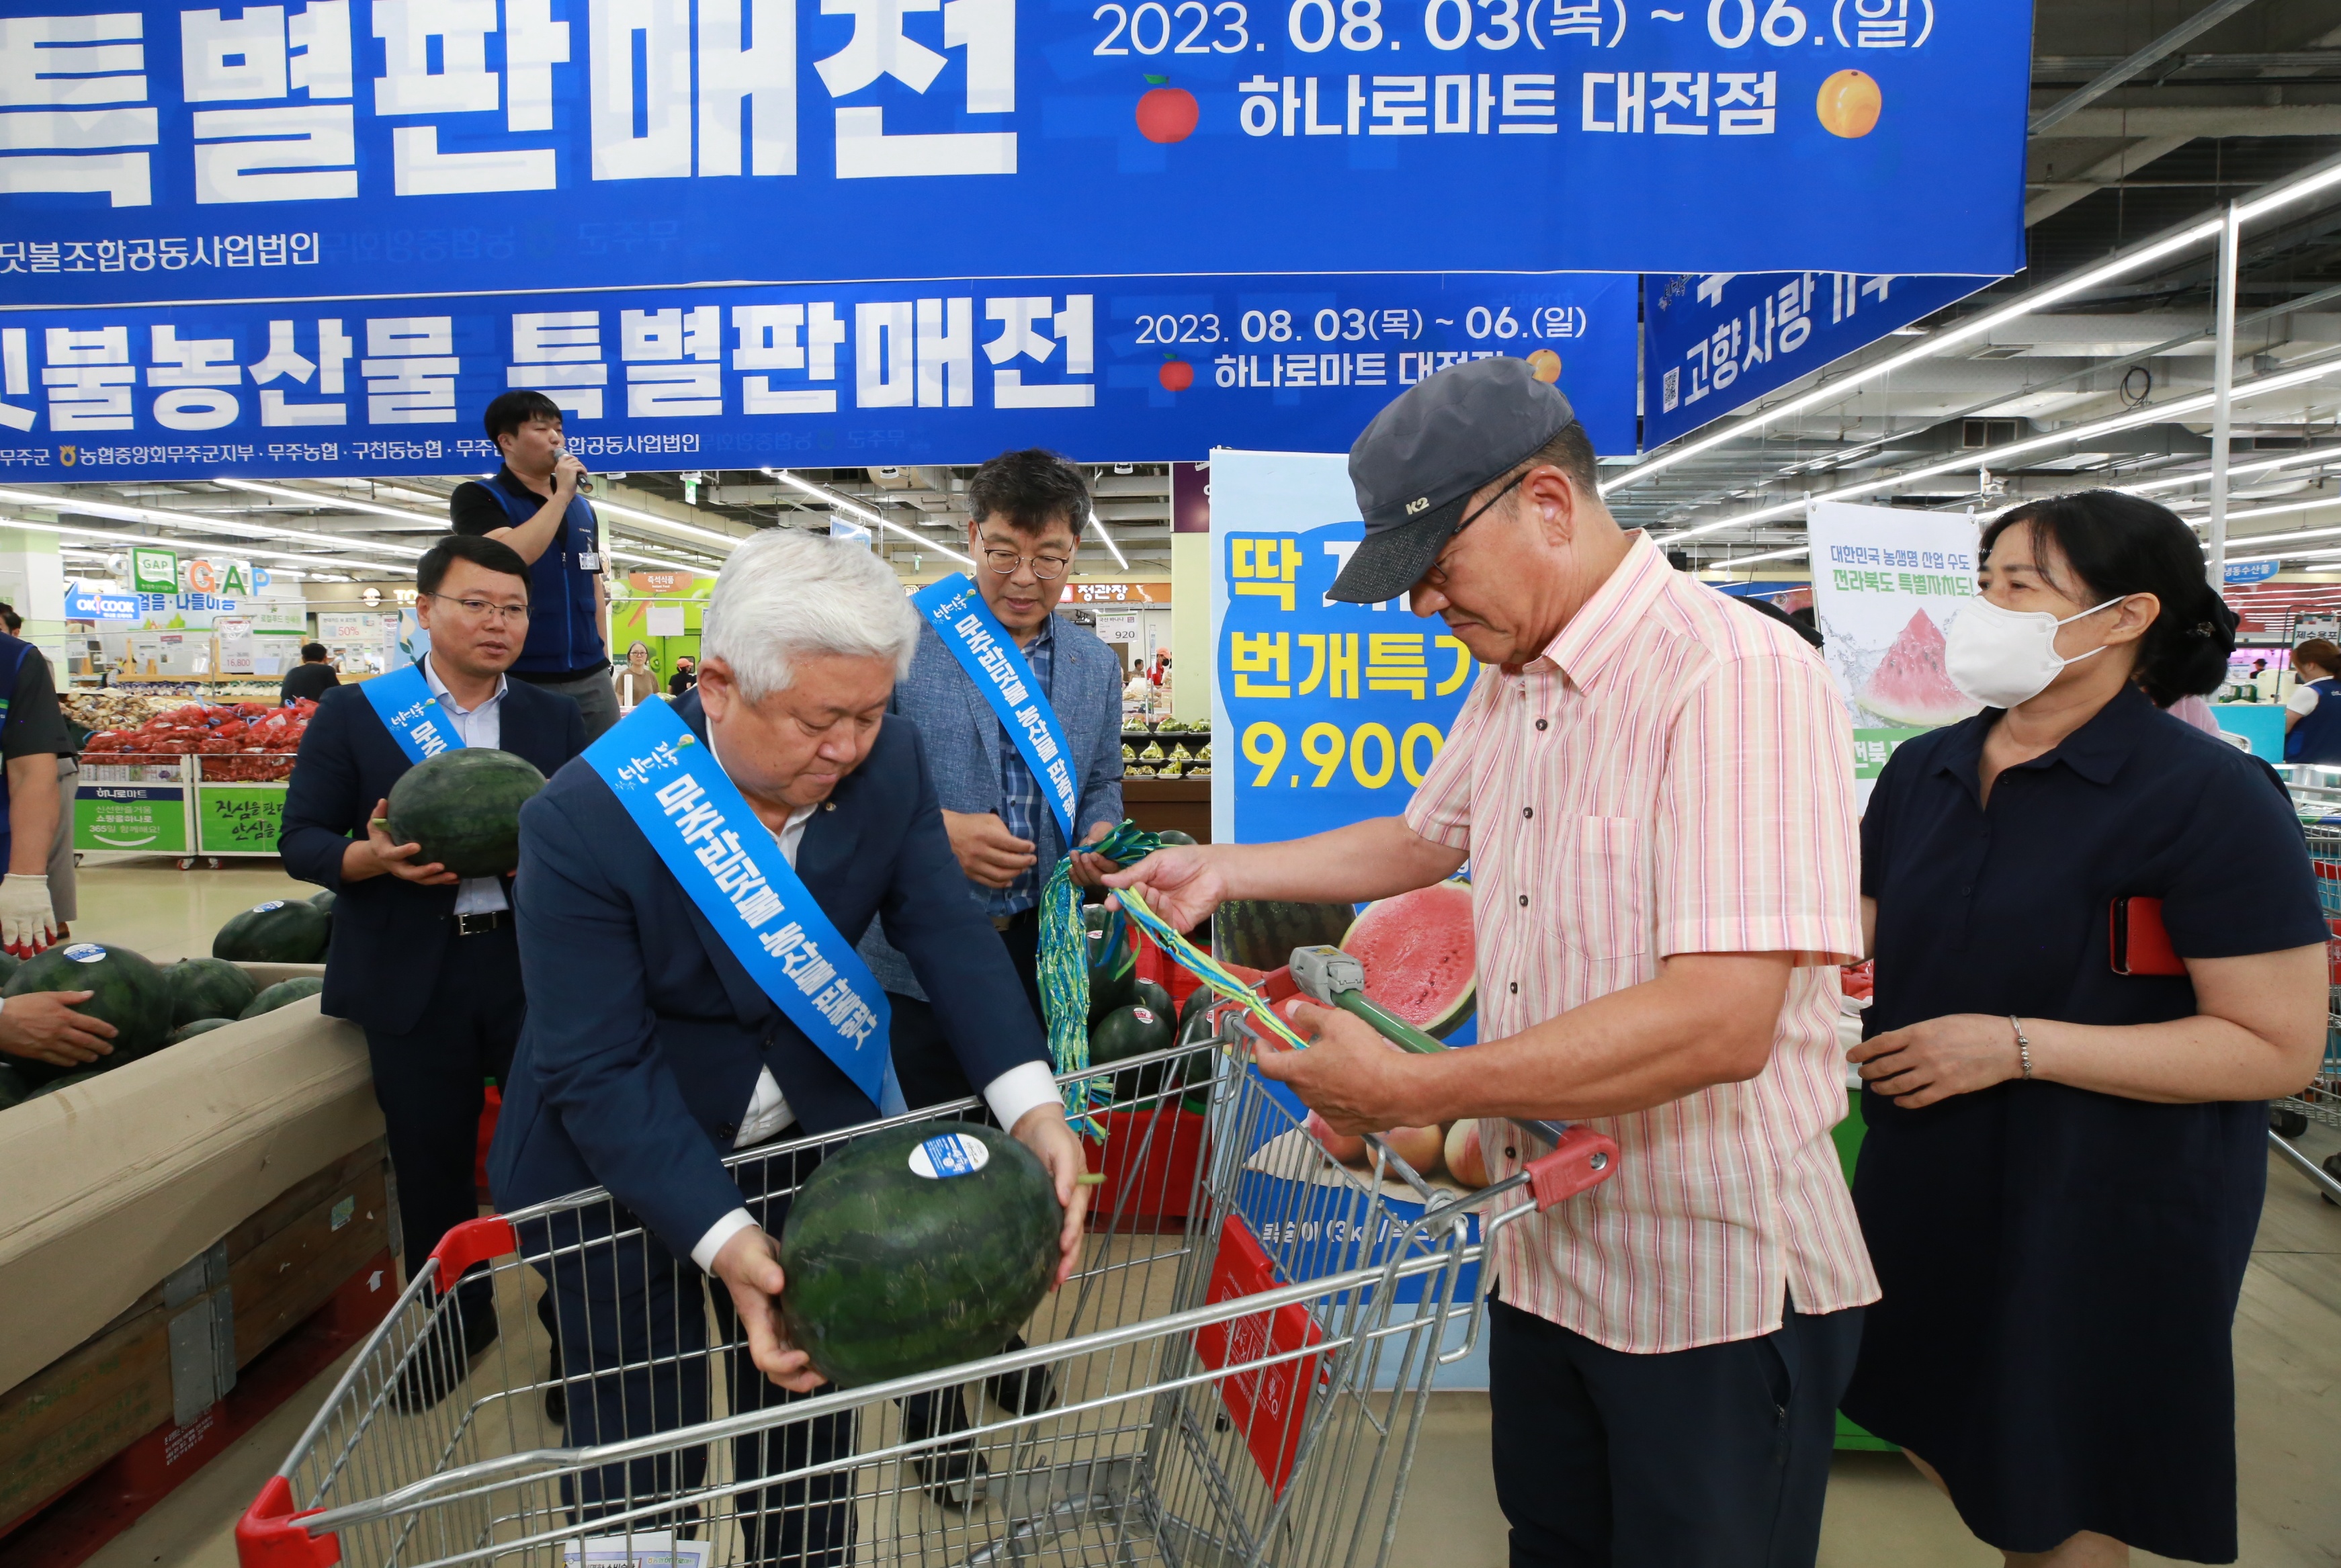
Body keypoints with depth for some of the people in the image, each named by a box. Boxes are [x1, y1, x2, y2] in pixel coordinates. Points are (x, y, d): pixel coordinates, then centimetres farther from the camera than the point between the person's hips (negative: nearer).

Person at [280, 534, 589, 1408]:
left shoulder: (555, 721, 8)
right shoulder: (353, 714, 4)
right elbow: (302, 839, 2)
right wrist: (374, 858, -18)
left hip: (532, 965, 1)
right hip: (413, 977, 0)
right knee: (430, 1163, 13)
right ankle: (451, 1325, 35)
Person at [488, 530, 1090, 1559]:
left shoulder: (890, 762, -14)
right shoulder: (582, 823, -27)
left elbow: (946, 931, -16)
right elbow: (598, 1070, -26)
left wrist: (1033, 1109, -31)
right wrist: (724, 1240, -34)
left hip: (812, 1132, 4)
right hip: (618, 1166, -3)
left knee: (809, 1422, 18)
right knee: (641, 1461, 11)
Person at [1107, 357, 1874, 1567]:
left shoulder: (1739, 679, -23)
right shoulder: (1509, 687, 7)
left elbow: (1723, 1021, -31)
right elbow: (1421, 839, 24)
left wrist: (1417, 1090, -28)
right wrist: (1223, 871, 16)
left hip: (1713, 1290, -8)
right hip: (1545, 1255, 8)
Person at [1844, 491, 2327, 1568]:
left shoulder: (2209, 797, -15)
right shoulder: (1922, 770, 3)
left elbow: (2278, 1046, -17)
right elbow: (1869, 948, 13)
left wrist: (2016, 1046, -22)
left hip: (2107, 1217, -5)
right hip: (1929, 1187, 6)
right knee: (1933, 1440, 20)